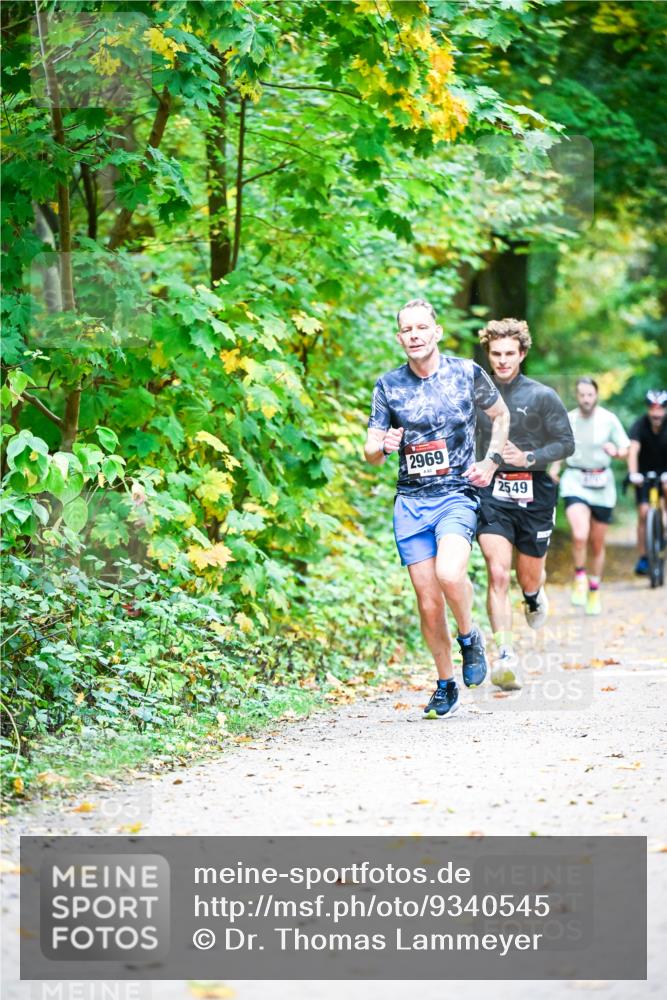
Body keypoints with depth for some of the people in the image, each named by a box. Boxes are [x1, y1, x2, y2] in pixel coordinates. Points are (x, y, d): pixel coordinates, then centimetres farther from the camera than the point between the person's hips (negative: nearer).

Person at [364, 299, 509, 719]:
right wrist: (383, 447, -18)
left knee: (449, 573, -29)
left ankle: (470, 636, 1)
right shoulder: (388, 386, 3)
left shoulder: (467, 373, -1)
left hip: (457, 495, -2)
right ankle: (446, 685, 18)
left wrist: (491, 463, 3)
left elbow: (501, 415, 16)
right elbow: (370, 453, 6)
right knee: (428, 603, 1)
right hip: (410, 502, 2)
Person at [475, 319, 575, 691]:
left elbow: (567, 443, -1)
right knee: (498, 574, -17)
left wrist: (529, 458, -15)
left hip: (533, 492, 0)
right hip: (492, 493, 0)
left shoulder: (543, 396, -2)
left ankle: (535, 596, 51)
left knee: (529, 578, 12)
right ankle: (506, 657, -22)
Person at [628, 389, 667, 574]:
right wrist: (633, 474, -48)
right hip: (645, 473, -1)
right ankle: (643, 559, -4)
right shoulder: (640, 425, -19)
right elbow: (633, 449, -32)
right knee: (643, 513, -10)